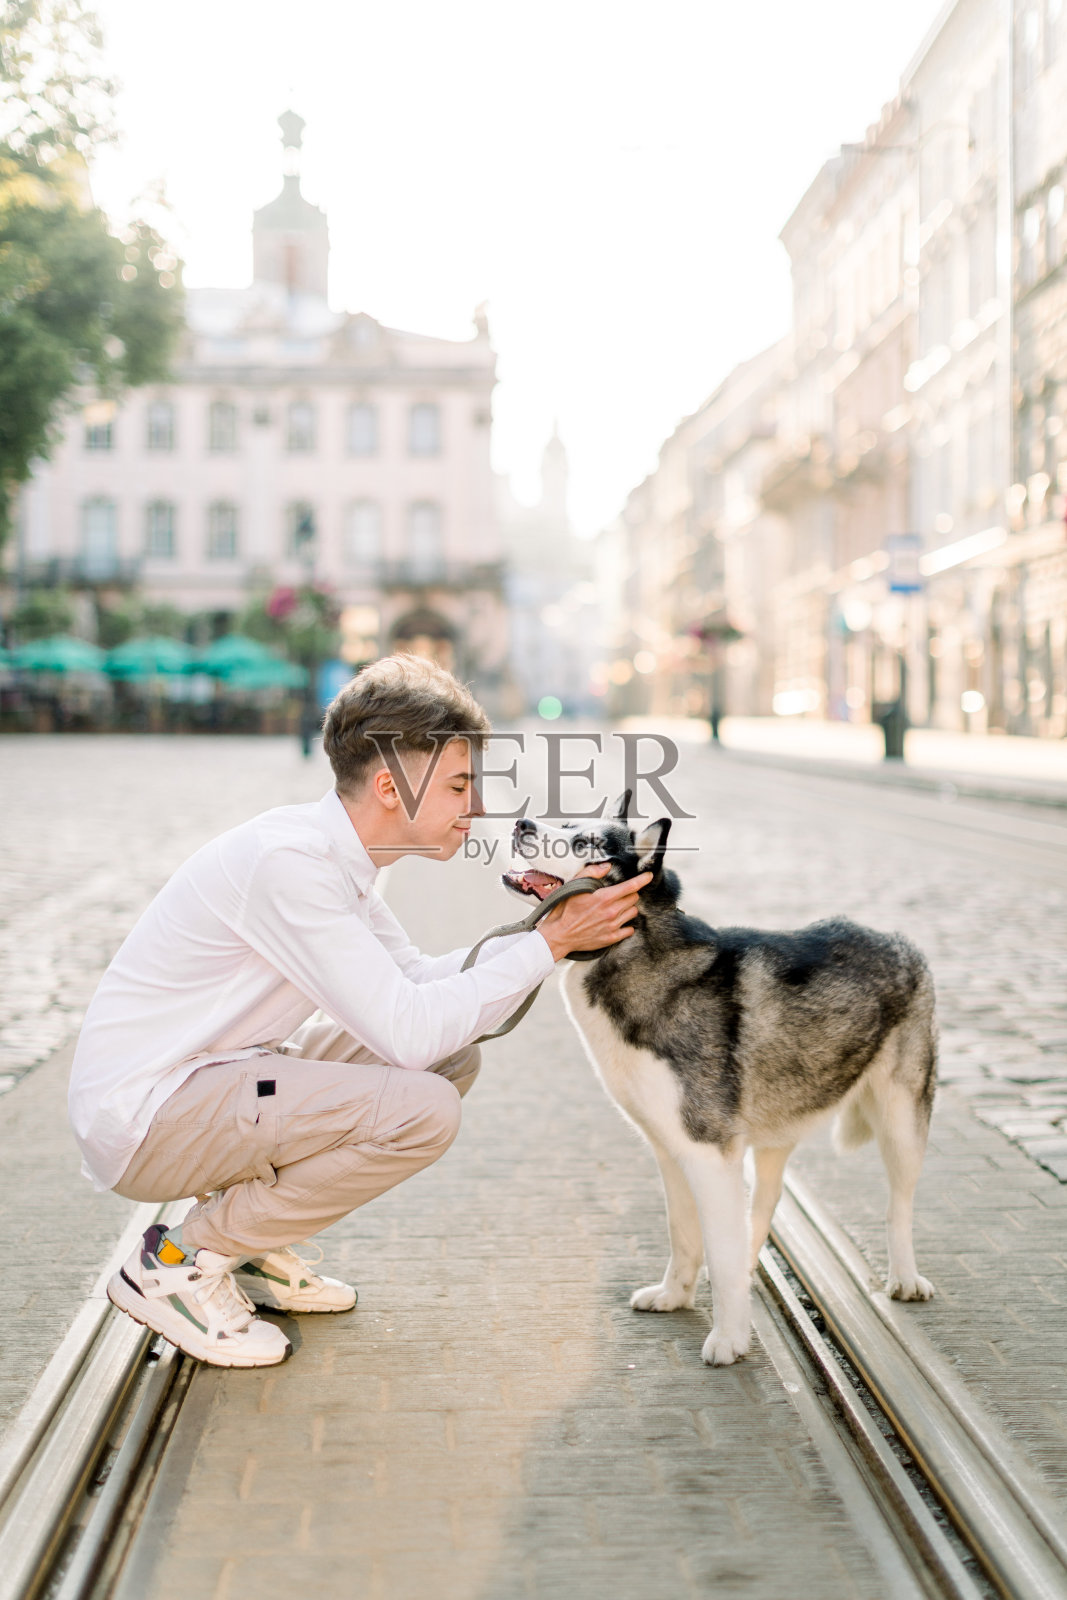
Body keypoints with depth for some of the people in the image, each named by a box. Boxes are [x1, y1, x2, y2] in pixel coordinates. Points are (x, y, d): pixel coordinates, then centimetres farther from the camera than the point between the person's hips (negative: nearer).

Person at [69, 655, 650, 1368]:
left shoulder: (333, 855, 5)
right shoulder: (287, 860, -25)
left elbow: (416, 977, 13)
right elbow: (408, 1028, -27)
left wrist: (543, 927, 0)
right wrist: (550, 944, -20)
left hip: (214, 1079, 10)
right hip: (141, 1118, -10)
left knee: (455, 1056, 6)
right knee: (421, 1110, -24)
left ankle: (251, 1244, 12)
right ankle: (180, 1262, -7)